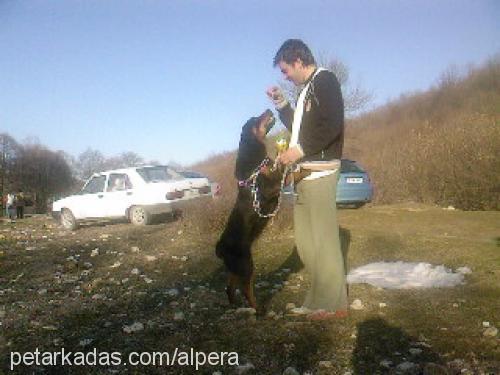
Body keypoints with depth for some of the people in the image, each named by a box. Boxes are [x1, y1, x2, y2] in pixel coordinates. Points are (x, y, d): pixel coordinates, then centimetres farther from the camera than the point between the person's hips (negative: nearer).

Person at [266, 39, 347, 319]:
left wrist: (300, 150, -16)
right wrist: (282, 104, 19)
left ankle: (334, 303, 2)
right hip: (305, 171, 9)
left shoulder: (325, 80, -5)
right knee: (306, 240, 10)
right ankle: (321, 295, 20)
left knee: (323, 237, -6)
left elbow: (332, 126, -18)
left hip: (320, 171, -9)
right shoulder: (308, 89, 22)